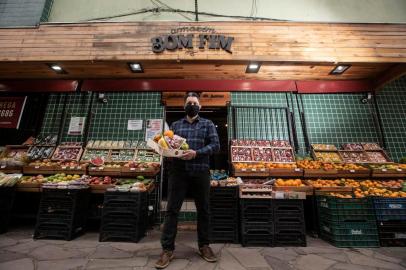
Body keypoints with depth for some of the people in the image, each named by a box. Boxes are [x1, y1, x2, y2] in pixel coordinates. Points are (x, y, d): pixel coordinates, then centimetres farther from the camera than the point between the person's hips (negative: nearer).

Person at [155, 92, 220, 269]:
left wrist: (197, 152, -16)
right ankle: (167, 249, 19)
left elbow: (215, 145, -2)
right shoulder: (175, 125, 16)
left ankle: (204, 246, 30)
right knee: (172, 210, 4)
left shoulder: (208, 124, 9)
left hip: (201, 172, 0)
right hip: (178, 172, 1)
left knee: (203, 210, 11)